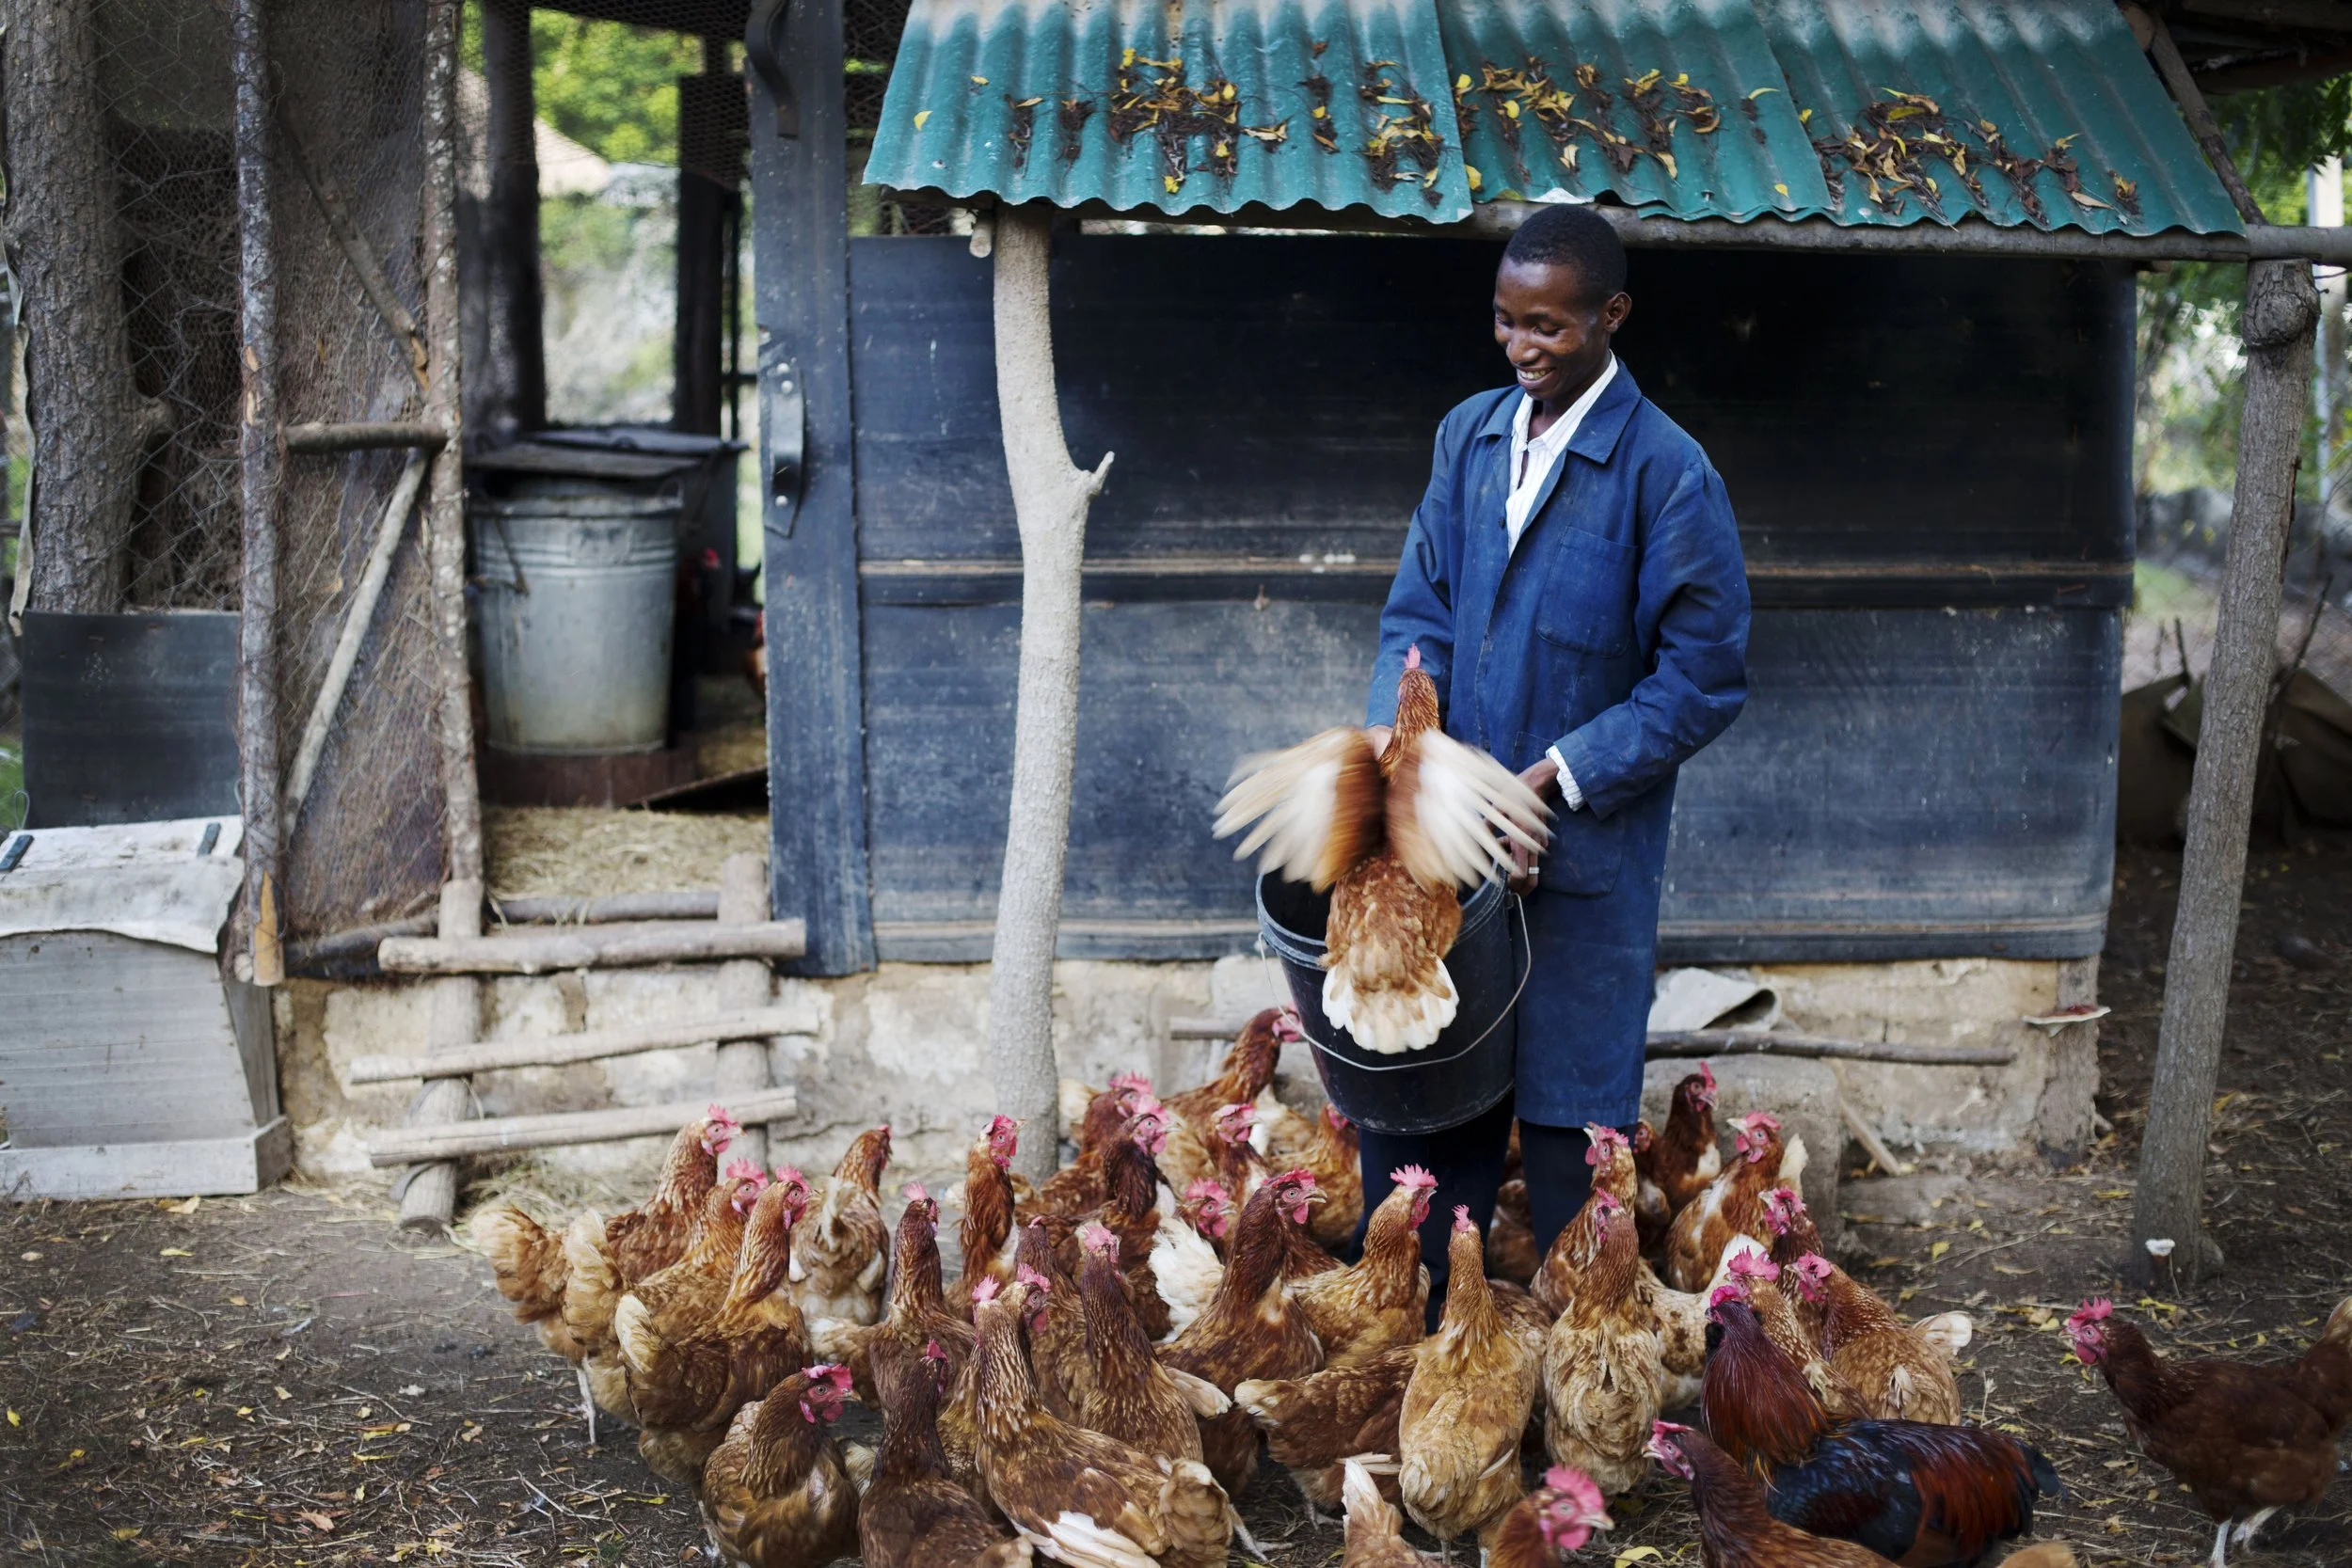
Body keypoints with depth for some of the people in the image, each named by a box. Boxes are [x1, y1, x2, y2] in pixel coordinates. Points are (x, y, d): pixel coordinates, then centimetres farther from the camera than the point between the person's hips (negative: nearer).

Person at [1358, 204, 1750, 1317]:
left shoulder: (1667, 473, -11)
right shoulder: (1470, 436, 7)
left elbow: (1703, 679, -10)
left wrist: (1556, 777, -16)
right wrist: (1392, 726, -8)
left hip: (1584, 853, -5)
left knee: (1569, 1119, 5)